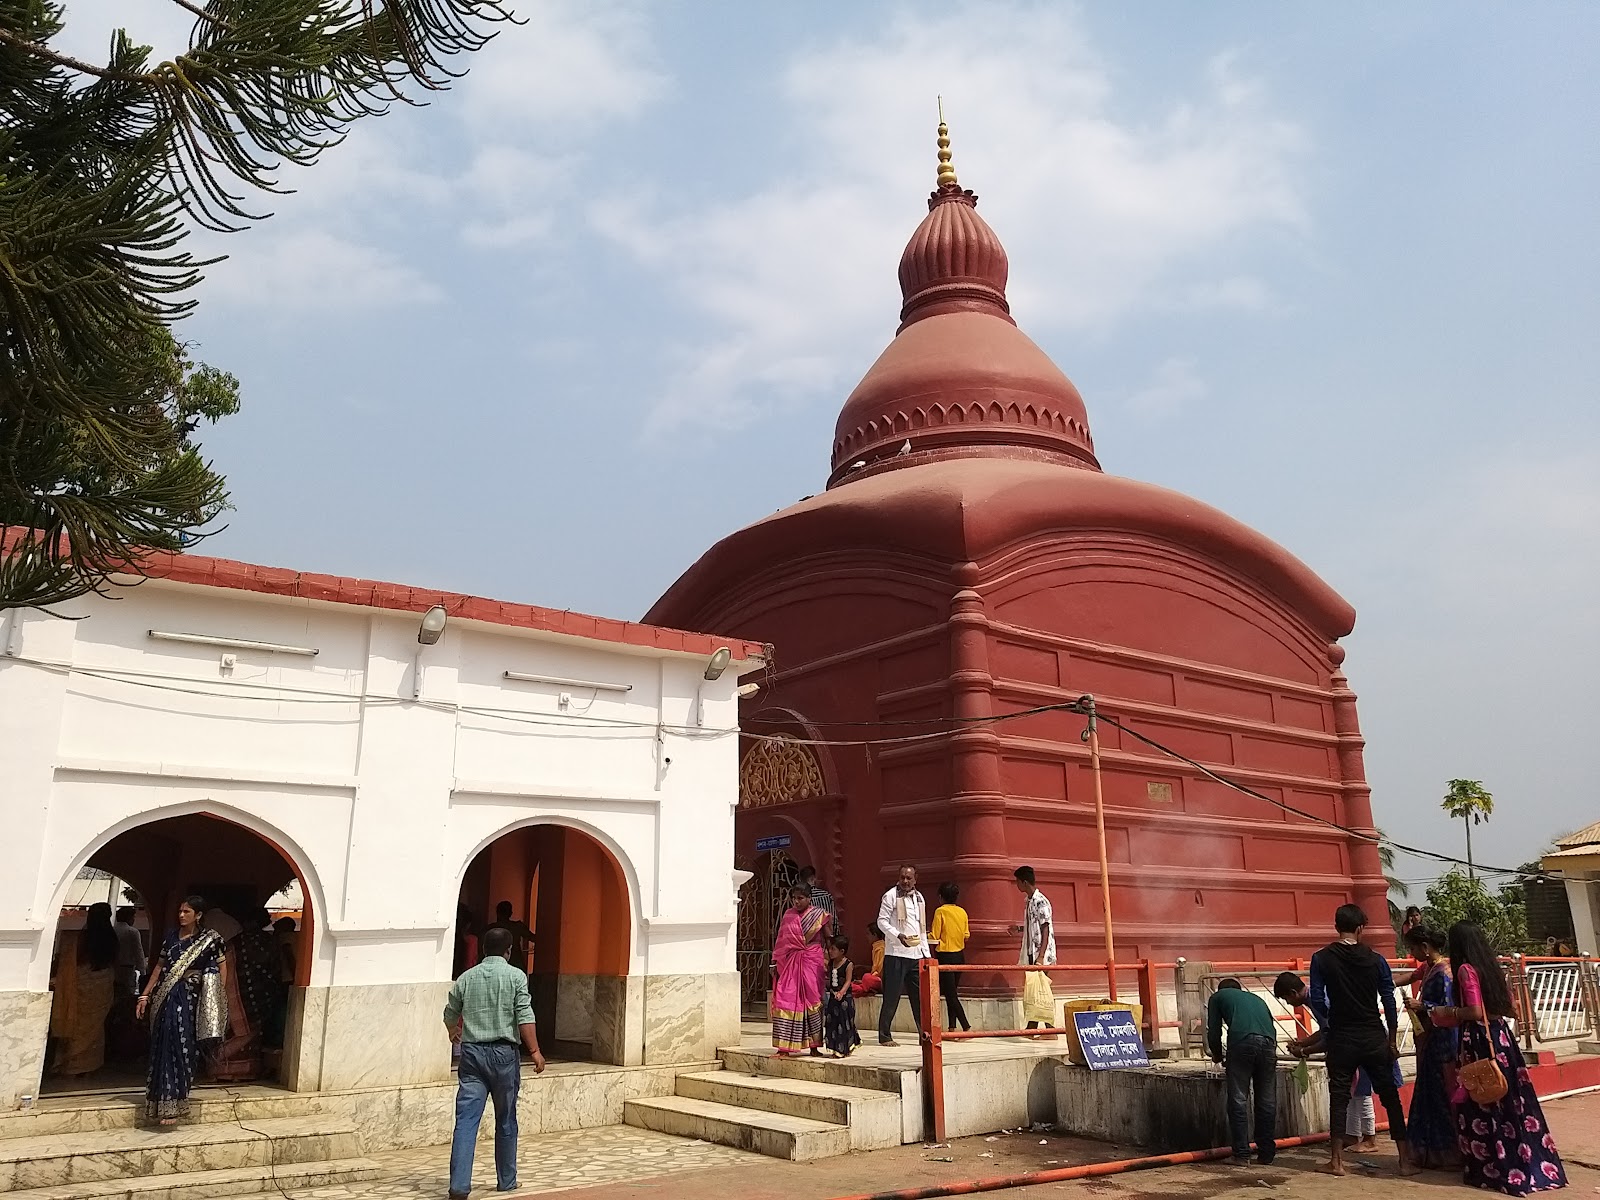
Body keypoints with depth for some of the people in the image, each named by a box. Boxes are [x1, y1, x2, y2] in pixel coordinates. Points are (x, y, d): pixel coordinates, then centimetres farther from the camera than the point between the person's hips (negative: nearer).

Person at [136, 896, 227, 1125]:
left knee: (180, 1046, -3)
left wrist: (217, 1001, -6)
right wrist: (145, 996, 10)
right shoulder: (172, 937, 9)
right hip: (167, 997, 3)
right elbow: (159, 967, 14)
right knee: (164, 1047, 3)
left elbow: (221, 969, 0)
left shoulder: (210, 939, -2)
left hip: (190, 999, -3)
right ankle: (167, 1104, 12)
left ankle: (170, 1104, 5)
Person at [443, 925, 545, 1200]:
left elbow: (450, 1014, 20)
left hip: (472, 1052, 2)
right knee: (506, 1121, 12)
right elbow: (524, 1017, -12)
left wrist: (454, 1033, 41)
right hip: (504, 1053, -2)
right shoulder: (516, 976, -3)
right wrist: (535, 1051, -9)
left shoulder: (466, 977, 7)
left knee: (466, 1120, -2)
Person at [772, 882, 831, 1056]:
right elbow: (781, 941, 13)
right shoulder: (788, 916, 10)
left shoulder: (819, 916, 0)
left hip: (812, 963, -3)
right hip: (789, 963, 3)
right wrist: (775, 962, 8)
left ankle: (814, 1046, 10)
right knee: (786, 1001, -3)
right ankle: (784, 1047, 1)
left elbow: (829, 941, 1)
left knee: (812, 1001, 0)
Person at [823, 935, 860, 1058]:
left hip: (845, 998, -6)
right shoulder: (830, 964, 7)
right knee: (832, 1023, 7)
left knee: (845, 1024, 0)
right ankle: (836, 1049, 16)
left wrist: (841, 992, -29)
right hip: (833, 997, 6)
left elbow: (848, 981, -17)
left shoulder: (848, 964, -11)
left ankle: (845, 1049, 9)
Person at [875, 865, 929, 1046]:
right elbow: (882, 921, -8)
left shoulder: (919, 898, 17)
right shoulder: (891, 896, -3)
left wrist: (926, 953, 15)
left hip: (916, 955, 6)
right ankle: (884, 1036, 6)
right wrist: (898, 936, -23)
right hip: (896, 954, -6)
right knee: (891, 997, -2)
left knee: (920, 997, 5)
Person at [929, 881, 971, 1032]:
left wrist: (928, 934, 9)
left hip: (945, 956, -6)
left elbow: (934, 936, -11)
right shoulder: (962, 911, 4)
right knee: (952, 992, 15)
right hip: (960, 956, 6)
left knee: (950, 994, -5)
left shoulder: (940, 911, -11)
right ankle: (952, 1027, 14)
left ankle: (966, 1027, -14)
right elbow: (966, 935, 9)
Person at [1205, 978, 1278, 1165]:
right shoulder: (1256, 998, 37)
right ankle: (1266, 1153, 16)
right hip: (1268, 1043, 4)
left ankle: (1242, 1154, 1)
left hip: (1242, 1042, -4)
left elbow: (1214, 1032, 20)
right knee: (1267, 1102, 12)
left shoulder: (1218, 997, 26)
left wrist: (1218, 1056, 37)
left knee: (1238, 1101, 2)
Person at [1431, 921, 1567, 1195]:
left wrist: (1449, 1013, -4)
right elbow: (1509, 1007, 14)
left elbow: (1475, 1011, -19)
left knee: (1482, 1102, 1)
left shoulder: (1465, 969, -14)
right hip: (1499, 1036, 8)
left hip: (1478, 1040, -8)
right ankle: (1532, 1164, 20)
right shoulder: (1492, 966, 9)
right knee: (1510, 1099, 14)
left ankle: (1492, 1169, 6)